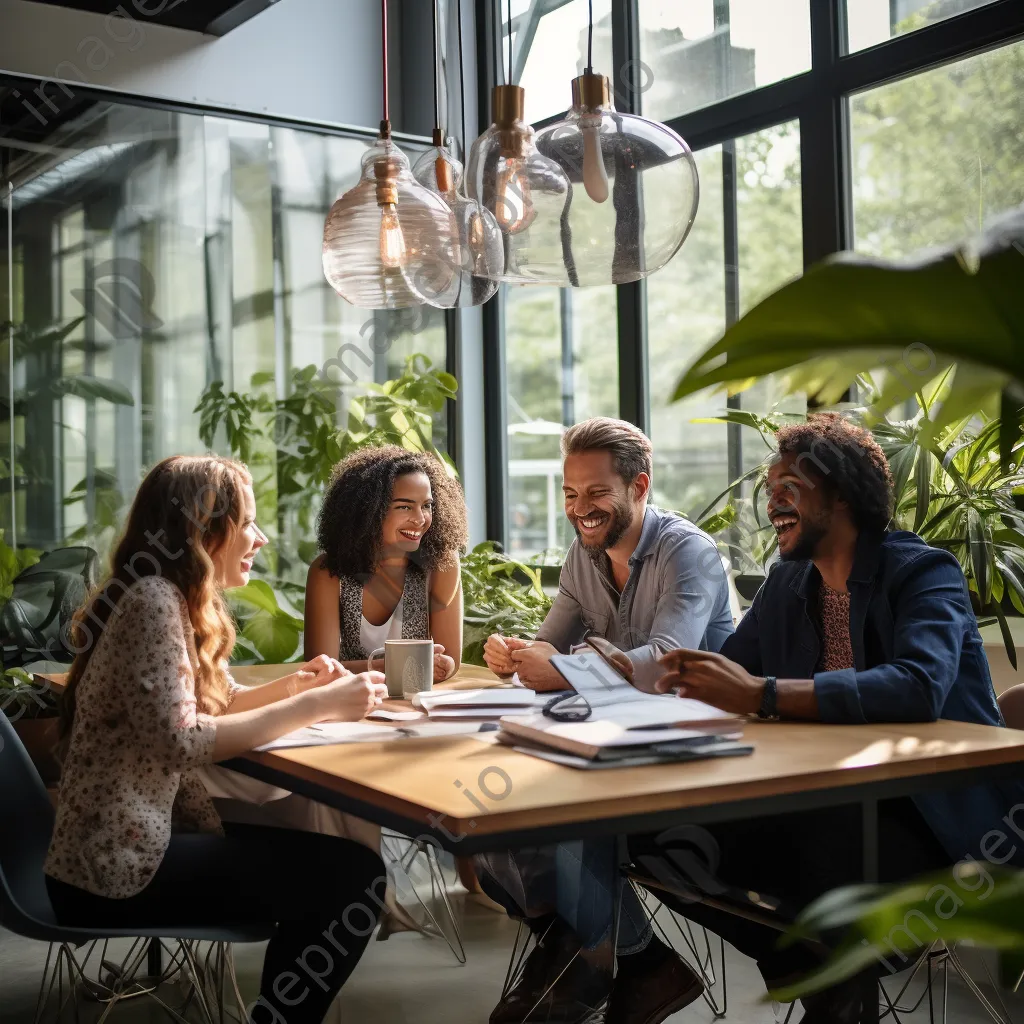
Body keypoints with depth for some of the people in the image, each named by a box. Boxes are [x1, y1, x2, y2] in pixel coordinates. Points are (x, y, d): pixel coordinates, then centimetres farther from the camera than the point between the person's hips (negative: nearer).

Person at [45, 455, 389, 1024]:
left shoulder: (175, 599, 12)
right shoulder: (154, 601, -18)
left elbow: (211, 702, 15)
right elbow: (179, 740, -27)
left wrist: (295, 684, -2)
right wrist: (315, 706, -24)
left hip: (138, 839, 10)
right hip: (119, 866, -10)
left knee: (319, 860, 14)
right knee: (355, 876, -13)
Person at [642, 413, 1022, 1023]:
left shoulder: (925, 573, -12)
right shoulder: (787, 583, 10)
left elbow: (918, 688, -31)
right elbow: (728, 669, 10)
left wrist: (762, 694, -36)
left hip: (937, 813, -6)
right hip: (826, 801, 7)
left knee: (827, 836, -37)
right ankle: (808, 963, 8)